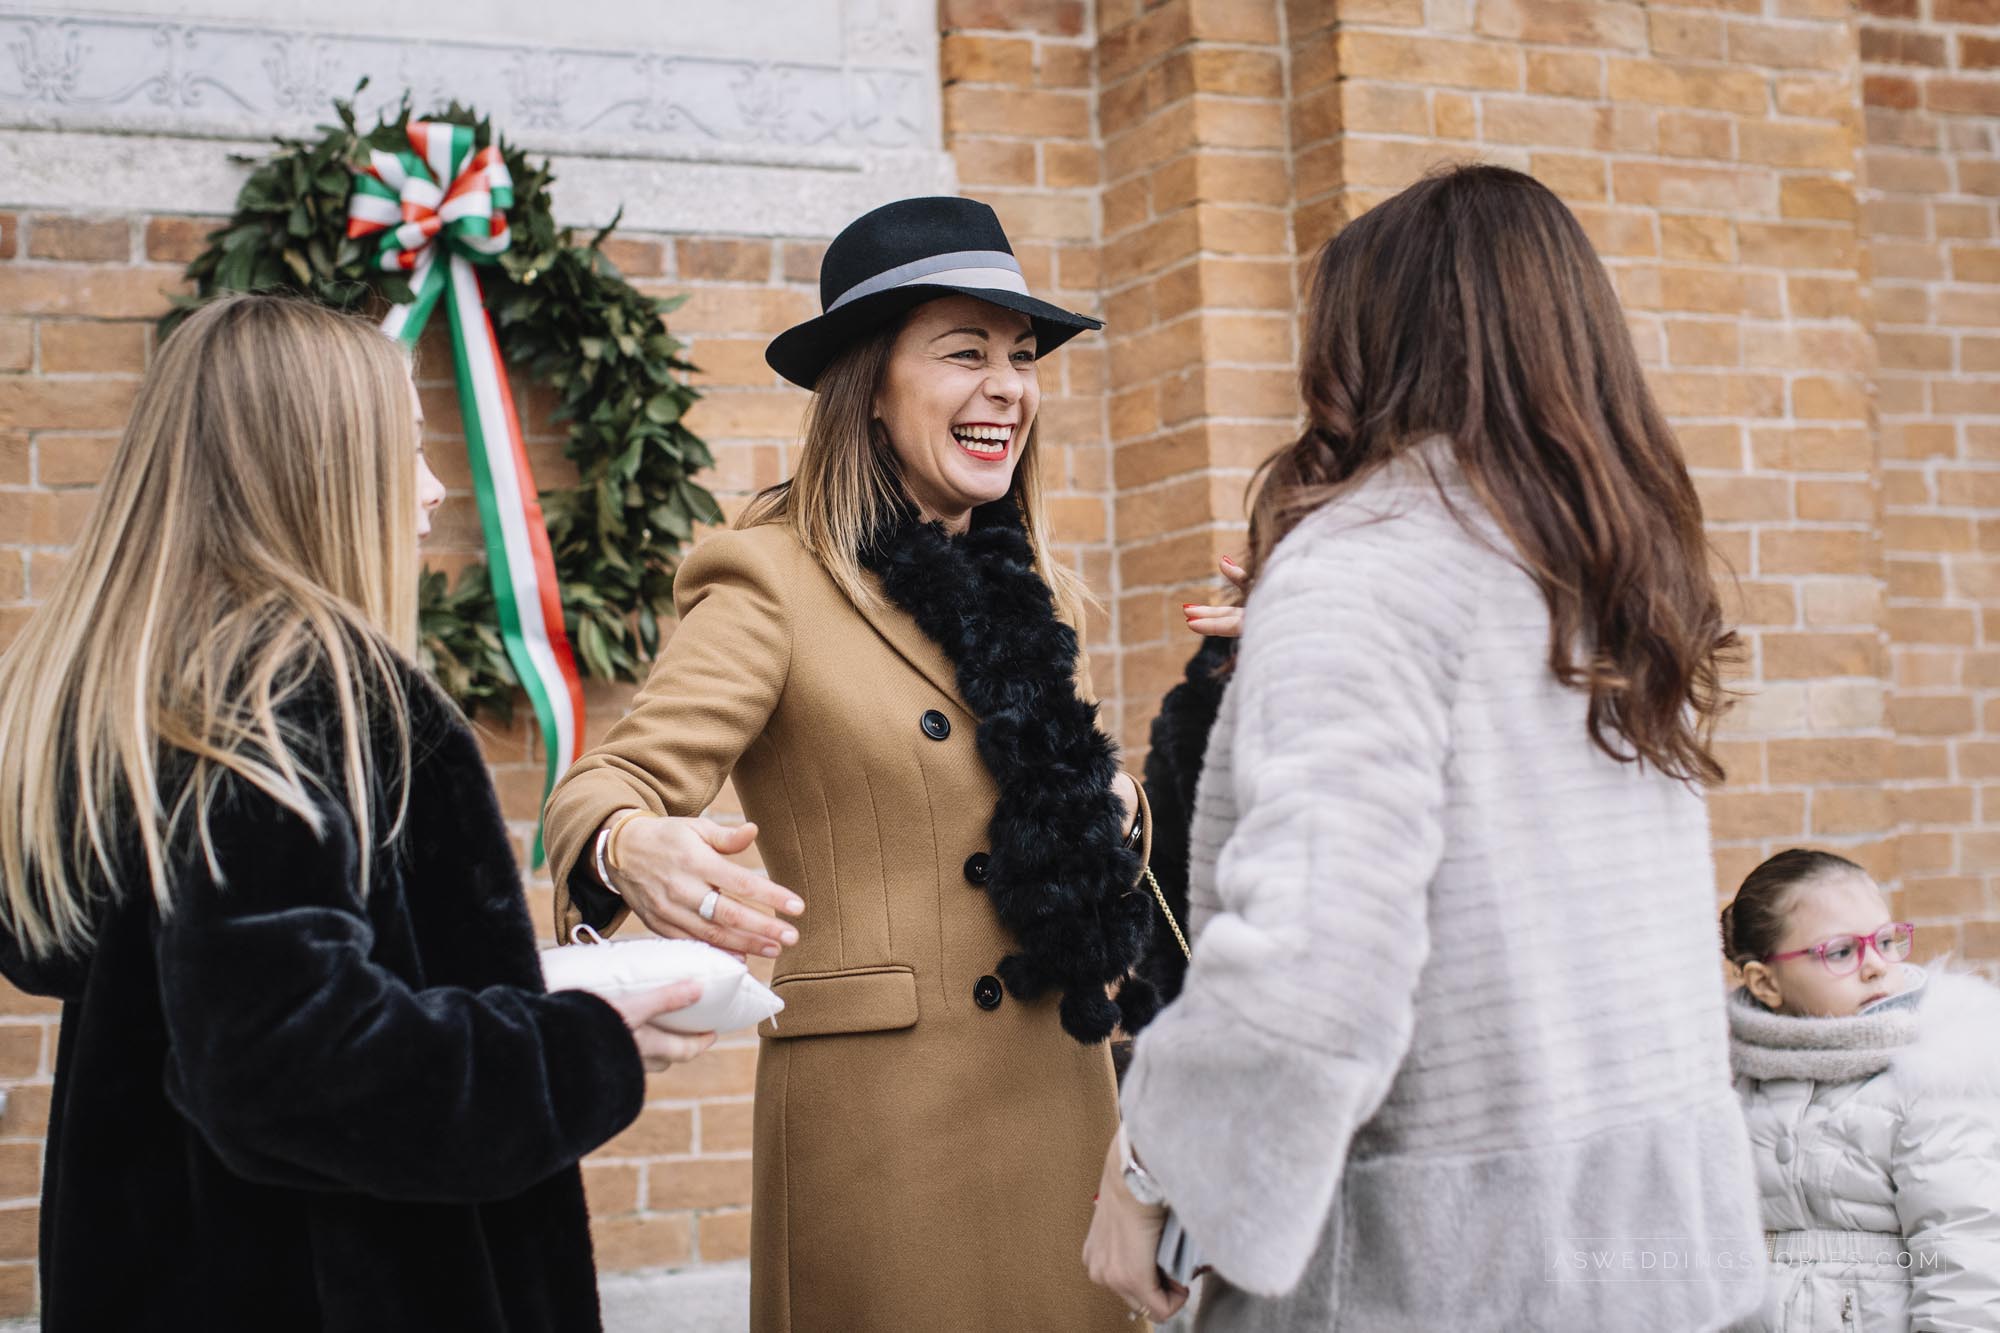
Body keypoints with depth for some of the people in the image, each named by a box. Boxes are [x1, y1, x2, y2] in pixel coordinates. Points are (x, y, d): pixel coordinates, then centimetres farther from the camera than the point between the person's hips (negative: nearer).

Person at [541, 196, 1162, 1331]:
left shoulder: (1043, 596, 14)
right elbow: (618, 780, -16)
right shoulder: (775, 579, -6)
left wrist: (1112, 803, 5)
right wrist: (633, 851, -39)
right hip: (879, 1110, -6)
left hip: (1064, 1105, 6)